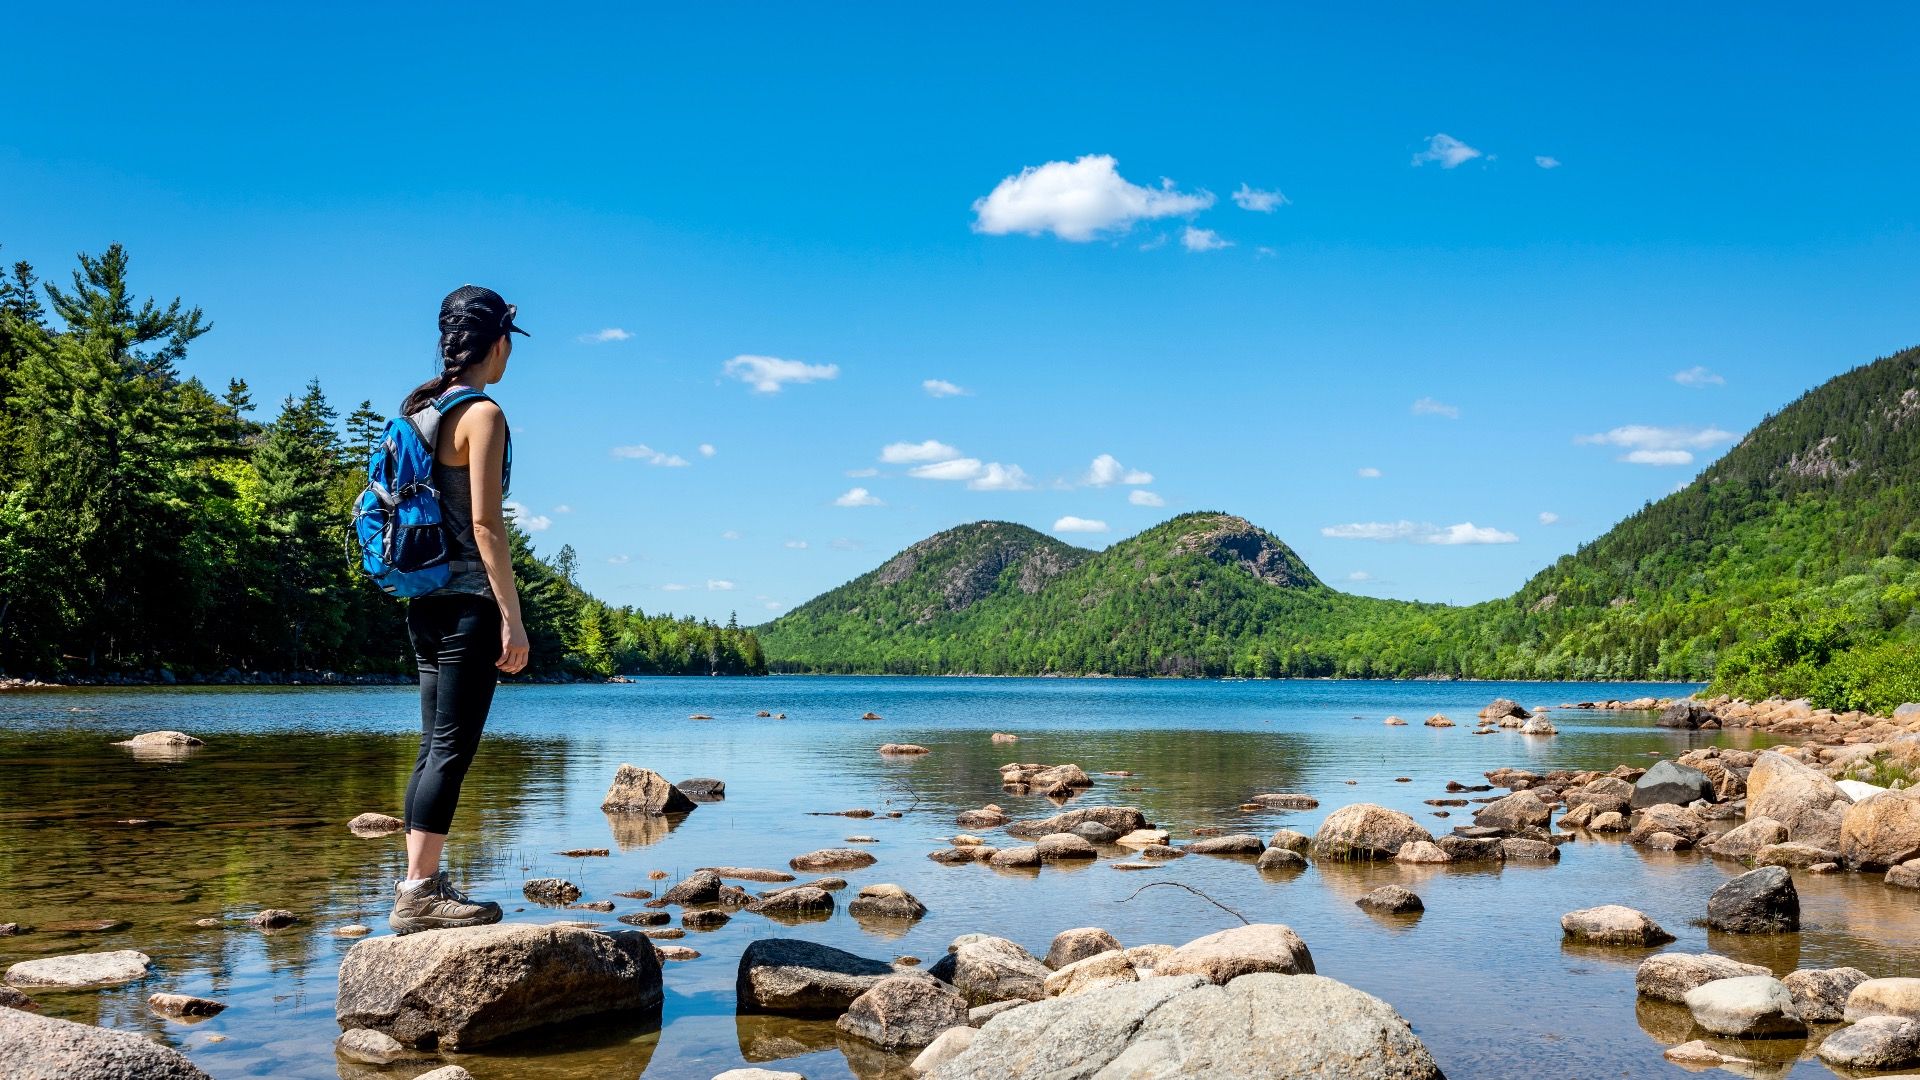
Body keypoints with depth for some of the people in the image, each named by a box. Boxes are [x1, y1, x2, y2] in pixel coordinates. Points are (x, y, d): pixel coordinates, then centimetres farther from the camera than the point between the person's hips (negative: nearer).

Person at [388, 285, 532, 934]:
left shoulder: (423, 410, 15)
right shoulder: (483, 413, -10)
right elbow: (485, 522, -16)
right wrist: (512, 617, -15)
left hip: (426, 601, 9)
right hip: (468, 601, -9)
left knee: (436, 748, 11)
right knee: (452, 748, -7)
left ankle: (422, 887, 15)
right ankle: (419, 893, -7)